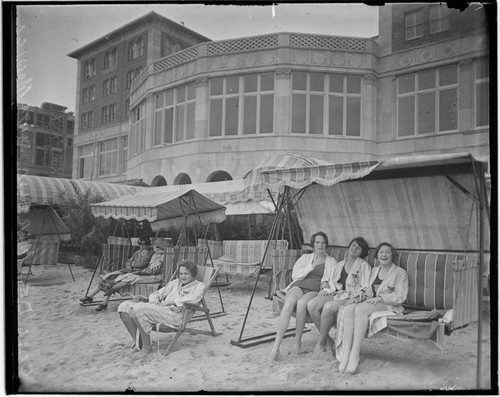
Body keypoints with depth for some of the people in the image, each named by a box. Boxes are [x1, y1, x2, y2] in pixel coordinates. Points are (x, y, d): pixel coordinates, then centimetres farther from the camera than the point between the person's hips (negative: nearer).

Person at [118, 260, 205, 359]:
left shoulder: (199, 285, 9)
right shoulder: (175, 282, 28)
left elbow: (194, 298, -14)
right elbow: (156, 294, 28)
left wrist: (169, 302, -14)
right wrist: (153, 302, 2)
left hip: (176, 314, -7)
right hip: (159, 309, 7)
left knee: (138, 309, -29)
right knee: (124, 306, -9)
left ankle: (147, 347, -13)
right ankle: (138, 343, -5)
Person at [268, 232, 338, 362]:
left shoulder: (331, 261, 21)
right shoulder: (305, 257, 23)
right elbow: (295, 275, 8)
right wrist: (311, 266, -1)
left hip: (316, 291, -1)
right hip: (299, 287, 1)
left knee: (302, 303, -38)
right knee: (289, 304, -35)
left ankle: (297, 343, -24)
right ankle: (276, 347, -37)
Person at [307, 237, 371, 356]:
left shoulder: (364, 265, 6)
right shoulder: (340, 264, 24)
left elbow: (365, 288, -3)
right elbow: (327, 278, 27)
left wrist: (355, 298, -17)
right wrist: (324, 283, 5)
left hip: (350, 298, -5)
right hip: (335, 294, 6)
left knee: (328, 307, -35)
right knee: (311, 304, -22)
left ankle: (321, 343, -17)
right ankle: (328, 340, -11)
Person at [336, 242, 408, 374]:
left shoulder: (400, 273, 6)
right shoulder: (374, 270, 24)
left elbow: (400, 297, -3)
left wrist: (380, 298, -15)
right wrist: (366, 293, 5)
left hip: (389, 306, -5)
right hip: (371, 303, 5)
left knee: (360, 309, -37)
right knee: (348, 309, -30)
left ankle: (355, 355, -40)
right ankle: (345, 354, -39)